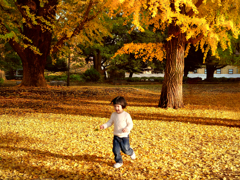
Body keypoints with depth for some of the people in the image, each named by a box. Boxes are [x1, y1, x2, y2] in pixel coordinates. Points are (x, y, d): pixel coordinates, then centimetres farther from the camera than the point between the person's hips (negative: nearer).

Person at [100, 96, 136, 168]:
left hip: (124, 136, -4)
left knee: (125, 149, 0)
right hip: (116, 136, 4)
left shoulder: (126, 115, -13)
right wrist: (104, 126, -8)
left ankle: (131, 152, 35)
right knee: (116, 150, 2)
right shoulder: (113, 114, 1)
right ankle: (119, 162, 19)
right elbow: (110, 122, 9)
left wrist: (127, 129, -31)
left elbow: (130, 124, -11)